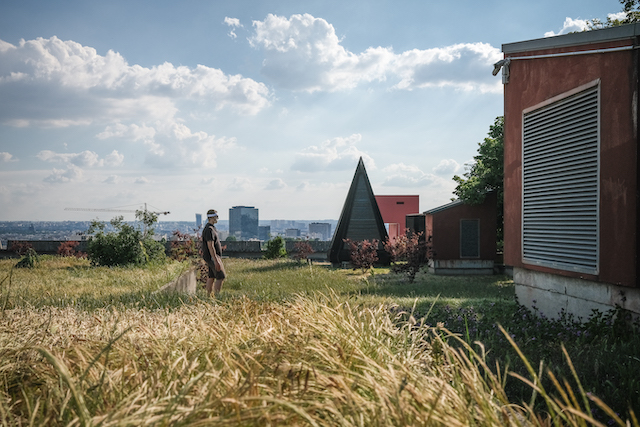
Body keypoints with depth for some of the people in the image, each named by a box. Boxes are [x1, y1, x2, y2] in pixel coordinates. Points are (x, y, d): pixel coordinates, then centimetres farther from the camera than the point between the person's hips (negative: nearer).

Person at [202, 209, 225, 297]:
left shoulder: (211, 228, 14)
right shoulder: (209, 229, -20)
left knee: (211, 277, 12)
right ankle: (217, 297, -10)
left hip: (213, 257, 10)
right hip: (212, 257, -10)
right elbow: (210, 246, -25)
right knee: (221, 277, -10)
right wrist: (216, 261, -27)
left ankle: (208, 296, 15)